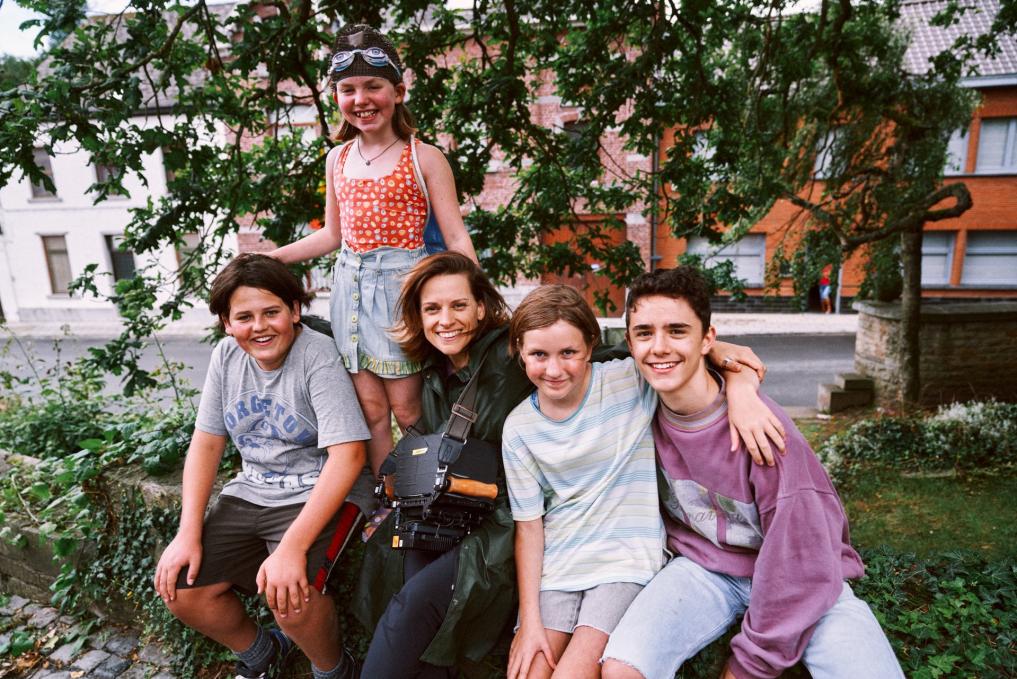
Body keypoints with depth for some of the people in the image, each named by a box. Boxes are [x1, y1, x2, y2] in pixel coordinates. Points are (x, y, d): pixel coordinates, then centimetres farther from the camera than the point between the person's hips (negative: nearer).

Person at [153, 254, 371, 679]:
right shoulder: (226, 356, 1)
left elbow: (348, 455, -25)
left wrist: (292, 547, -30)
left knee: (288, 596, -27)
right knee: (180, 590, -2)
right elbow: (205, 443, 6)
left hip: (319, 494, -6)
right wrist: (189, 533, -3)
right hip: (251, 492, 7)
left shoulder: (317, 355, -19)